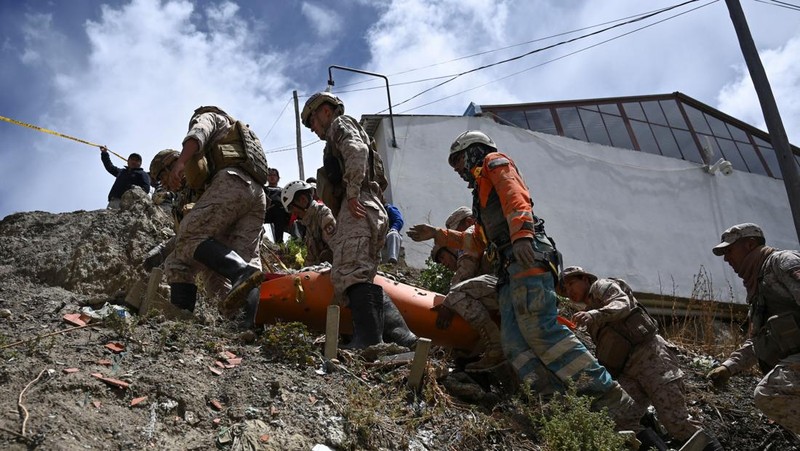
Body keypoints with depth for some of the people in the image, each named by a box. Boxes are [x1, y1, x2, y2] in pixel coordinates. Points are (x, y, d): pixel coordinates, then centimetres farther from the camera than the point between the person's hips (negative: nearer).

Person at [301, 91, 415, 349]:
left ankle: (369, 340, -32)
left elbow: (357, 150, -13)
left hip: (358, 209, -10)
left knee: (349, 275, -21)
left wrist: (352, 191, -21)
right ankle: (400, 333, -3)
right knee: (362, 280, 7)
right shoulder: (342, 139, 38)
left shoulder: (340, 124, 9)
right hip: (370, 211, 10)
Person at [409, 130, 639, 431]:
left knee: (540, 330, -24)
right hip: (510, 269, 9)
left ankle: (611, 399, -26)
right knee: (515, 344, -10)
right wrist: (437, 235, 45)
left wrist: (521, 231, -25)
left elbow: (515, 194, -7)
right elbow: (477, 240, 47)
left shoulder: (494, 162, 14)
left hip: (527, 256, -9)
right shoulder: (482, 189, 39)